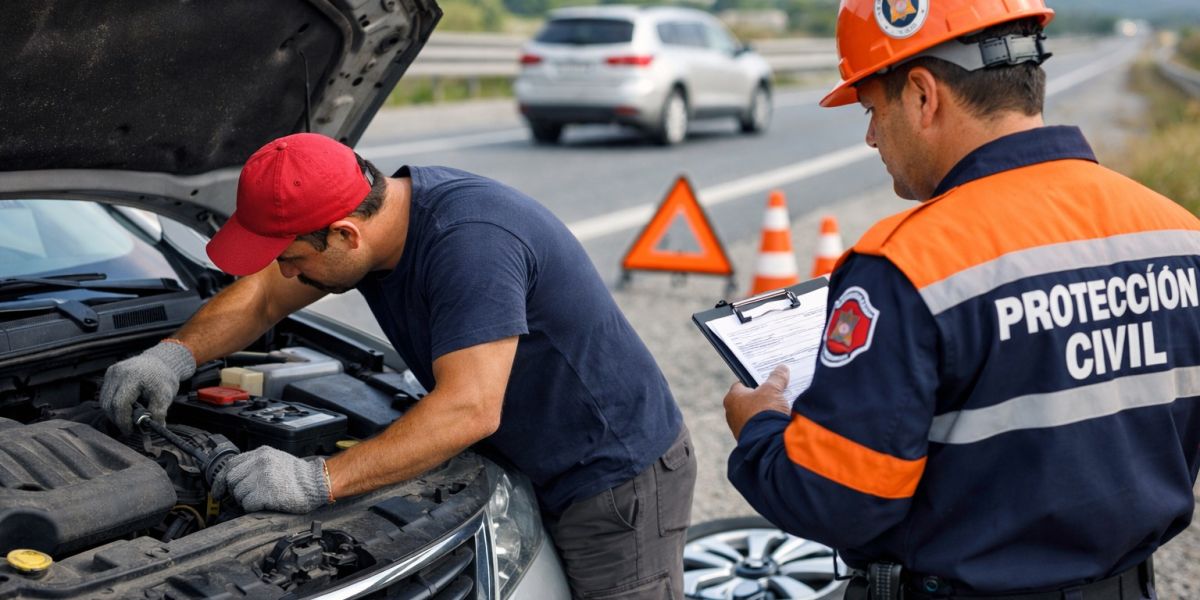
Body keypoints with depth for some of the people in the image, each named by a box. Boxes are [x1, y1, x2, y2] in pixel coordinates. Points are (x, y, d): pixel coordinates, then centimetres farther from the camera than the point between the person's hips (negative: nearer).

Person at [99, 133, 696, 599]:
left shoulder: (469, 242, -33)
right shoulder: (378, 205, -4)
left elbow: (469, 409, -38)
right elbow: (261, 297, 11)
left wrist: (319, 481, -40)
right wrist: (175, 355, -5)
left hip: (619, 476, -9)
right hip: (535, 472, 9)